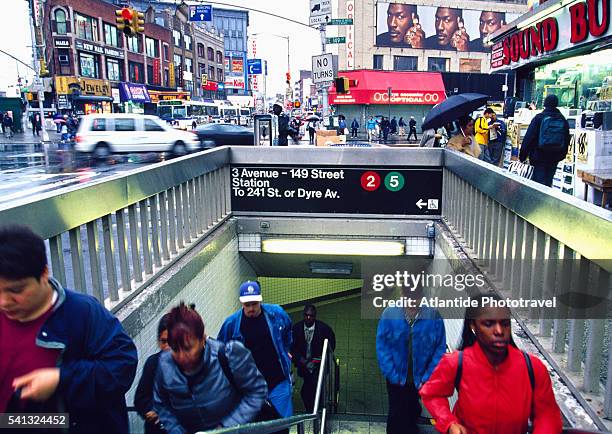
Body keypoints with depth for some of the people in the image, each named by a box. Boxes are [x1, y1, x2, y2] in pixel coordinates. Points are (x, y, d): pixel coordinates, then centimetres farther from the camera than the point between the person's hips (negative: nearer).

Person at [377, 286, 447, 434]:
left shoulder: (433, 316, -15)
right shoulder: (389, 314, -15)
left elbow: (440, 349, -9)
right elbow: (381, 346, -10)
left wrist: (427, 377, -11)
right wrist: (392, 375, -14)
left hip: (419, 379, 1)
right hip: (397, 379, -1)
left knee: (413, 412, 23)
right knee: (396, 415, 13)